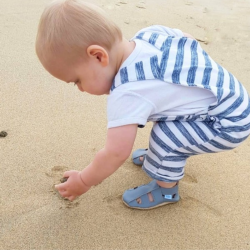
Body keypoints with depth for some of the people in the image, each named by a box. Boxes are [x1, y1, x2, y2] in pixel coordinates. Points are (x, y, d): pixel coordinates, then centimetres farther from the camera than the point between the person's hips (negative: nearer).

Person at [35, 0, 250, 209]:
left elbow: (116, 153, -27)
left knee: (166, 137, -18)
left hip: (229, 123, -9)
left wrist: (83, 182, -9)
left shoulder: (127, 93, -31)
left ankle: (166, 188, 6)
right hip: (232, 100, 9)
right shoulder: (147, 34, -10)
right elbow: (186, 38, 7)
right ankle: (160, 156, 34)